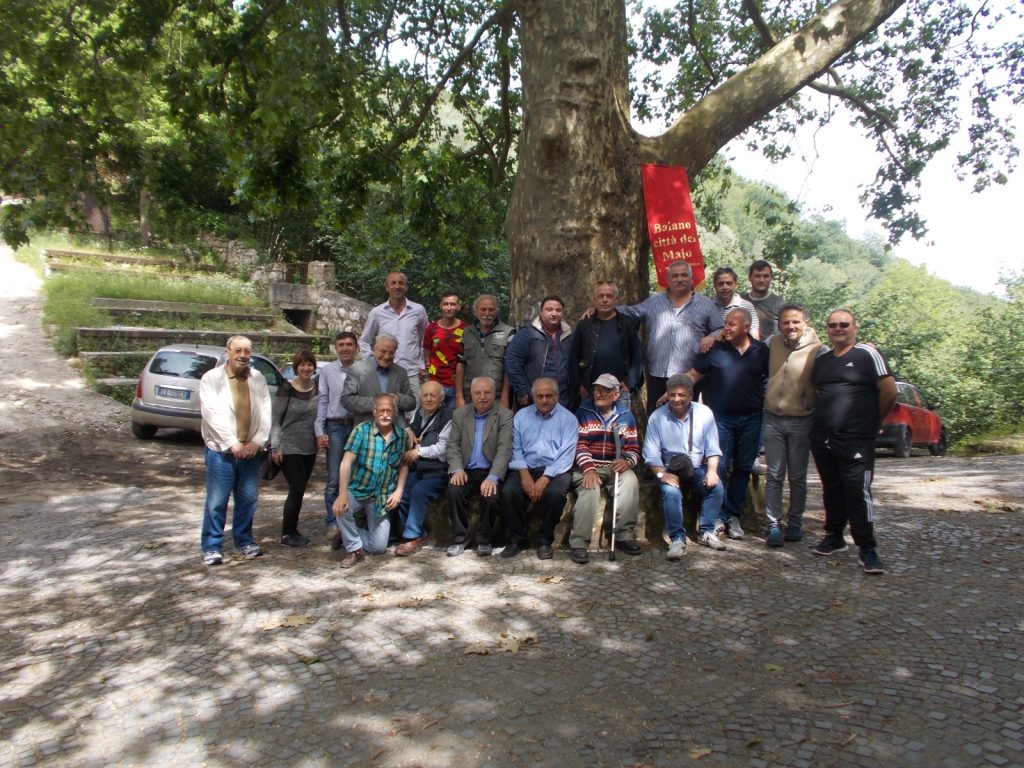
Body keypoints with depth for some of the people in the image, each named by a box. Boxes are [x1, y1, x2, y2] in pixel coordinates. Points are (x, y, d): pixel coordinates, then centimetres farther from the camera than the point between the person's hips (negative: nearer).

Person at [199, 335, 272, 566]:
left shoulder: (259, 379, 7)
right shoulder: (211, 378, -5)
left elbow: (265, 413, 3)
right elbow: (212, 414, -13)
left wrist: (257, 442, -9)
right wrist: (232, 444, -17)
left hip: (250, 450, 4)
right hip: (221, 450, -4)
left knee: (248, 499, 10)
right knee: (217, 501, -1)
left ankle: (244, 542, 23)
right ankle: (211, 547, 10)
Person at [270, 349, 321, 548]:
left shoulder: (318, 388, 3)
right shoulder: (286, 389, -10)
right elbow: (275, 419, -9)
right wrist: (275, 447, -13)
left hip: (310, 449, 5)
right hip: (289, 448, -5)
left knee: (299, 490, 9)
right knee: (297, 489, -7)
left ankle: (291, 529, 22)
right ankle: (287, 534, 6)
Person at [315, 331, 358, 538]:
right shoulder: (327, 371, 2)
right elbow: (322, 402, 2)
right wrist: (320, 432, -2)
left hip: (359, 426, 0)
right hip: (335, 427, 0)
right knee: (334, 479, 2)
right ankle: (332, 522, 12)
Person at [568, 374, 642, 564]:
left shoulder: (626, 415, 11)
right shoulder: (583, 412, 4)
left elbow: (633, 448, 8)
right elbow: (580, 444, -5)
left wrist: (627, 462, -15)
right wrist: (588, 468, -21)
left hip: (616, 467, 2)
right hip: (589, 466, -2)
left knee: (631, 482, -29)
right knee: (590, 489, -33)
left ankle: (624, 535, -16)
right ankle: (578, 542, -27)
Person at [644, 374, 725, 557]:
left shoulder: (704, 413, 0)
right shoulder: (657, 417, -5)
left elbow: (712, 448, 3)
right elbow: (651, 454, -6)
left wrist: (712, 471, -14)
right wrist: (662, 474, -22)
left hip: (698, 469, 2)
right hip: (670, 470, -2)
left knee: (716, 487, -24)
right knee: (671, 492, -31)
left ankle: (706, 532, -6)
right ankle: (677, 539, -19)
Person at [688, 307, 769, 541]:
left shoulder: (761, 350, 2)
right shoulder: (715, 349, -4)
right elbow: (694, 375, -3)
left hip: (751, 419, 2)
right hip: (721, 417, -2)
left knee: (743, 469, 8)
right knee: (718, 467, -3)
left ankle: (734, 516, 19)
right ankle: (719, 516, 9)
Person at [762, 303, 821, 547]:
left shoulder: (816, 349, -10)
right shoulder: (773, 343, 1)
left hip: (801, 422, -2)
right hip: (773, 419, 3)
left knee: (798, 477, 10)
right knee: (774, 476, 5)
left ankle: (795, 523, 23)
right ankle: (774, 525, 10)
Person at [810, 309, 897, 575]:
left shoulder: (867, 354, -3)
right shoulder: (821, 360, 16)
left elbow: (889, 390, -6)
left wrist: (873, 422, 2)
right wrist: (824, 417, 15)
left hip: (855, 440, -6)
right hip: (822, 439, 6)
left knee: (858, 492, -9)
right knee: (832, 490, 14)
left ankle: (867, 548, -3)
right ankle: (834, 537, 25)